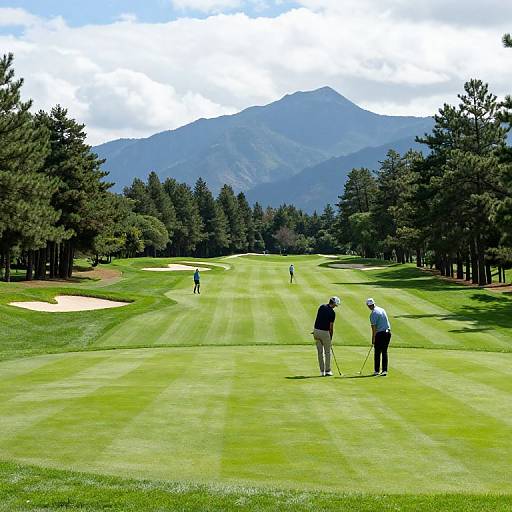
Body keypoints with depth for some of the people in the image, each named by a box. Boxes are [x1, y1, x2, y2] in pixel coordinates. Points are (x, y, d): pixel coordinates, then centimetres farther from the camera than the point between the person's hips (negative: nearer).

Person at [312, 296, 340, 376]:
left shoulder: (322, 307, 5)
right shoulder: (332, 312, -11)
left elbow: (317, 319, 7)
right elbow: (331, 327, -8)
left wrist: (315, 332, 13)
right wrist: (331, 339, 1)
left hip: (316, 330, 5)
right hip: (324, 332, -5)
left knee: (320, 352, 10)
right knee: (327, 352, 7)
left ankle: (322, 371, 12)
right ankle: (327, 371, 10)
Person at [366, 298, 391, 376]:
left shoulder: (373, 313, -12)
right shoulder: (382, 310, 10)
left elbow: (374, 327, -13)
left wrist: (373, 338, -8)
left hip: (380, 334, -7)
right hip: (388, 332, 7)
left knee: (377, 353, 3)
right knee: (384, 352, 10)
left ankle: (376, 371, 6)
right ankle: (384, 370, 7)